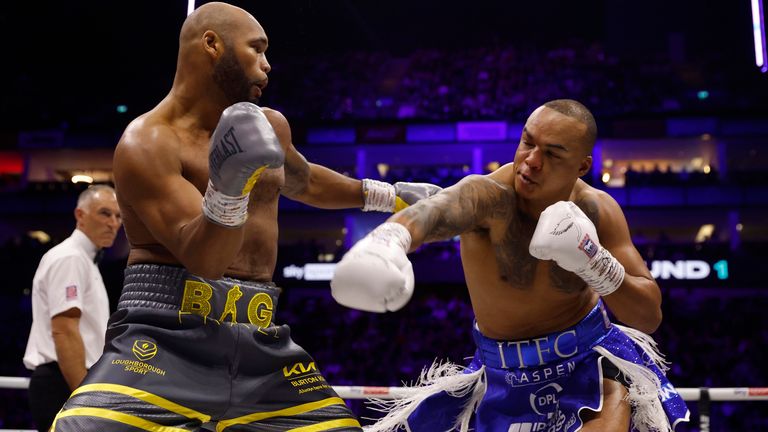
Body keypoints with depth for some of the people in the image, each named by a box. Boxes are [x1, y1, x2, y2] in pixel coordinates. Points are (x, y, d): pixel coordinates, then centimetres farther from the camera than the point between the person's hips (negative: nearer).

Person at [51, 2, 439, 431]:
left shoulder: (269, 126, 12)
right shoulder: (146, 144, -10)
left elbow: (302, 181, 35)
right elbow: (203, 260, -19)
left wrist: (387, 195, 42)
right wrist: (228, 189, -37)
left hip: (260, 343, 6)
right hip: (162, 334, -6)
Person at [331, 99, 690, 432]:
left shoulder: (598, 211, -14)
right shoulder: (489, 195, -25)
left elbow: (650, 317, -12)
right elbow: (434, 211, -50)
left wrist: (594, 262, -29)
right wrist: (388, 238, -74)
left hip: (589, 357, 1)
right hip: (504, 371, 0)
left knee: (615, 400, -28)